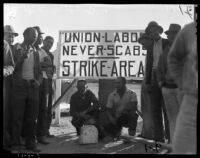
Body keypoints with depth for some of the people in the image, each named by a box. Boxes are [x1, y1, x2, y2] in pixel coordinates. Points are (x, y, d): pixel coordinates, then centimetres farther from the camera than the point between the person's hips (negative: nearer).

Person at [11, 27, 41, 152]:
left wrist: (38, 80, 1)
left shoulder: (35, 52, 15)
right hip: (20, 85, -5)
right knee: (17, 117, -2)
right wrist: (23, 56, -20)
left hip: (33, 86, 5)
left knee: (32, 117, 7)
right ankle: (15, 145, 3)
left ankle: (31, 143, 16)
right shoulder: (16, 49, 0)